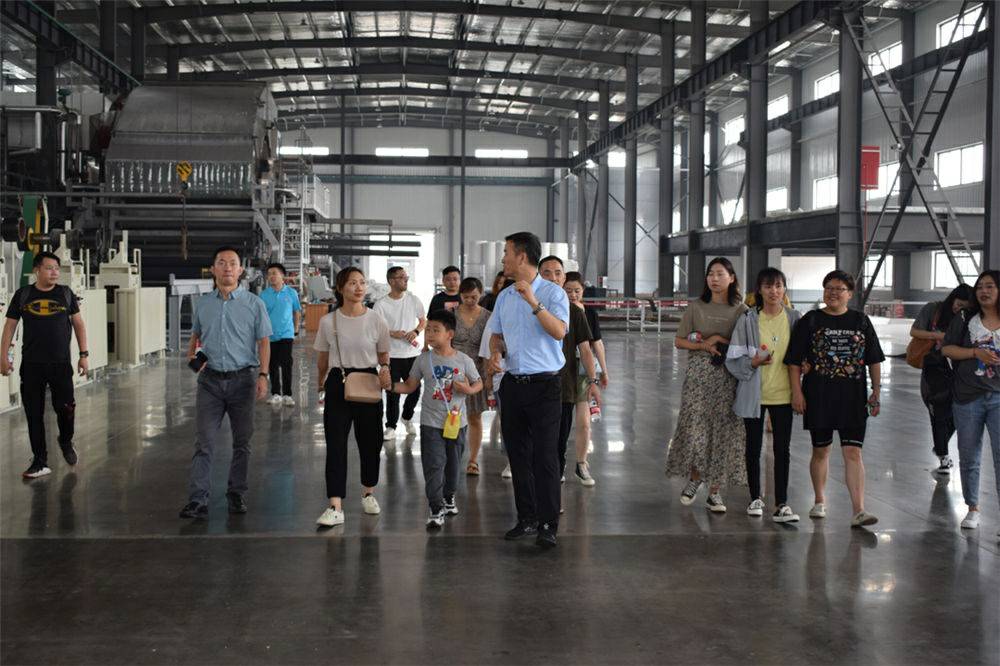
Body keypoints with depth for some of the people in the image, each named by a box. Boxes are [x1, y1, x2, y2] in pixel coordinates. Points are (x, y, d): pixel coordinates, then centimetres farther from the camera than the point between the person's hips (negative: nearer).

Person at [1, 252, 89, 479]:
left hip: (61, 363, 0)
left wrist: (84, 354, 2)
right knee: (34, 414, 2)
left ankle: (66, 442, 25)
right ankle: (40, 462, 12)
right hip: (31, 365, 0)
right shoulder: (23, 295, 3)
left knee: (66, 408, -6)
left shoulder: (65, 293, 4)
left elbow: (78, 324, 8)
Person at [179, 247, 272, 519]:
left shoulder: (254, 304, 0)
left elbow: (263, 342, 0)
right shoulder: (203, 304, 8)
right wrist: (192, 355, -1)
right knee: (204, 441, -4)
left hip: (242, 379, -1)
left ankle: (237, 493, 21)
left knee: (242, 441, 8)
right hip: (210, 379, 1)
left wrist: (263, 375, -10)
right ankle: (198, 499, -5)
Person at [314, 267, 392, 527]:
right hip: (338, 383, -1)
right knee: (335, 444, -5)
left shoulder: (376, 320, -3)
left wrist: (385, 369, -10)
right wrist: (321, 382, 14)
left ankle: (368, 493, 34)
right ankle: (335, 507, -7)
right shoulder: (328, 322, -3)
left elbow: (383, 354, 9)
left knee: (370, 442, 11)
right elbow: (322, 358, 10)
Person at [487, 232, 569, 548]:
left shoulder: (553, 293, -7)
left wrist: (534, 302, -28)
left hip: (544, 383, -6)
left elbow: (559, 332, -21)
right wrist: (494, 353, 2)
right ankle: (526, 518, 21)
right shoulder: (504, 297, 13)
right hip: (512, 383, 6)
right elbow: (496, 334, 23)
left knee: (545, 457, -7)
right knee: (517, 455, 10)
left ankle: (548, 525, -3)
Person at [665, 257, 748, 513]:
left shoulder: (741, 311, 4)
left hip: (728, 376, 0)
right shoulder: (696, 307, 5)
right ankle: (694, 478, 19)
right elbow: (679, 341, 6)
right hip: (698, 373, 0)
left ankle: (715, 491, 9)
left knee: (723, 429, 0)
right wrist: (704, 345, -9)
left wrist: (726, 346, -11)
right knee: (694, 426, -4)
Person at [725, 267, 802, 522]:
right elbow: (733, 360, -3)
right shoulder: (748, 320, -4)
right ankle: (756, 498, 27)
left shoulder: (794, 319, 1)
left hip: (783, 393, 1)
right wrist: (753, 362, -20)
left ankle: (781, 505, 5)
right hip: (754, 393, -1)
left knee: (783, 449, 0)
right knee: (754, 447, 10)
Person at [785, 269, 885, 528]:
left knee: (853, 452, -7)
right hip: (819, 397, 0)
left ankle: (859, 510, -10)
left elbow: (874, 360, 12)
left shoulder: (861, 321, 7)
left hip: (853, 399, 0)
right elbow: (794, 361, 1)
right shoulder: (810, 321, 2)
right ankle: (820, 501, 29)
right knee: (821, 450, 12)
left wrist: (876, 391, 7)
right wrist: (797, 392, -7)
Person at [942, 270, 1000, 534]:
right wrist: (976, 352, -12)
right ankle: (973, 509, 28)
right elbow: (947, 349, 0)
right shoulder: (965, 320, 4)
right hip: (969, 398, 2)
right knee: (969, 457, 11)